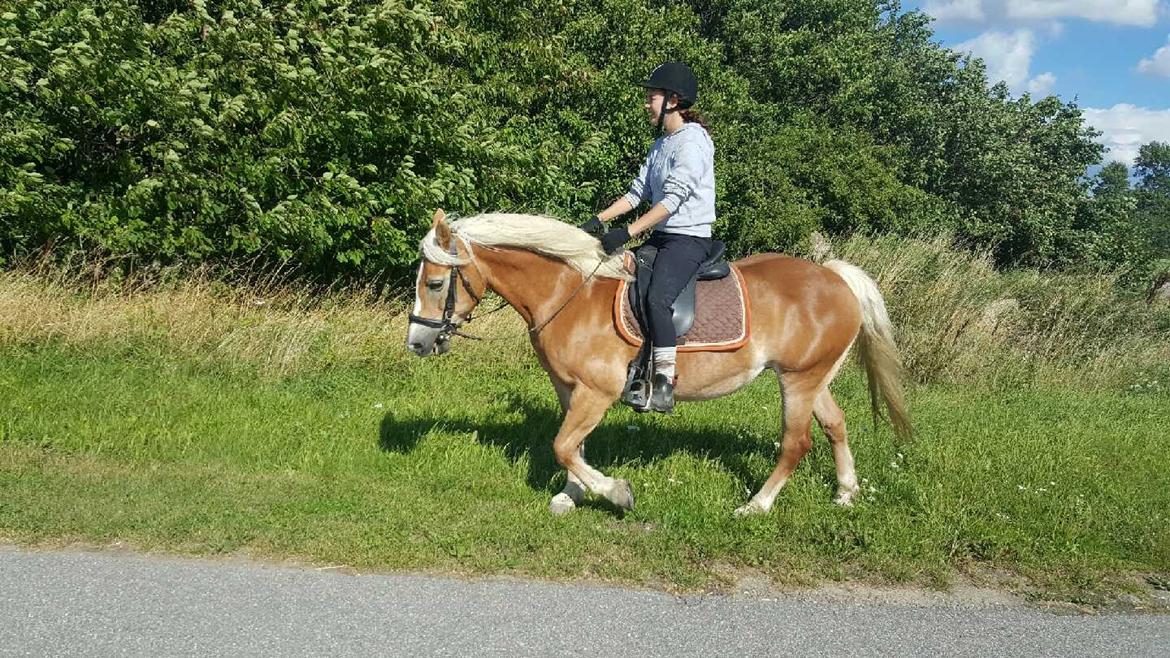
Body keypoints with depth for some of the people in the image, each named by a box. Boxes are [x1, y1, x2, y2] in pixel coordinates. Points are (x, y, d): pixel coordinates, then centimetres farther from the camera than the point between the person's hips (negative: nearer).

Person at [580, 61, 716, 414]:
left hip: (689, 238, -10)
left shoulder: (693, 141, -12)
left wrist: (627, 232, -26)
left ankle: (665, 383, -23)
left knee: (657, 299, -29)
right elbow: (638, 192, 14)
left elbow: (673, 199, -21)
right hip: (661, 236, 10)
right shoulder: (661, 143, 16)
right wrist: (600, 219, 1)